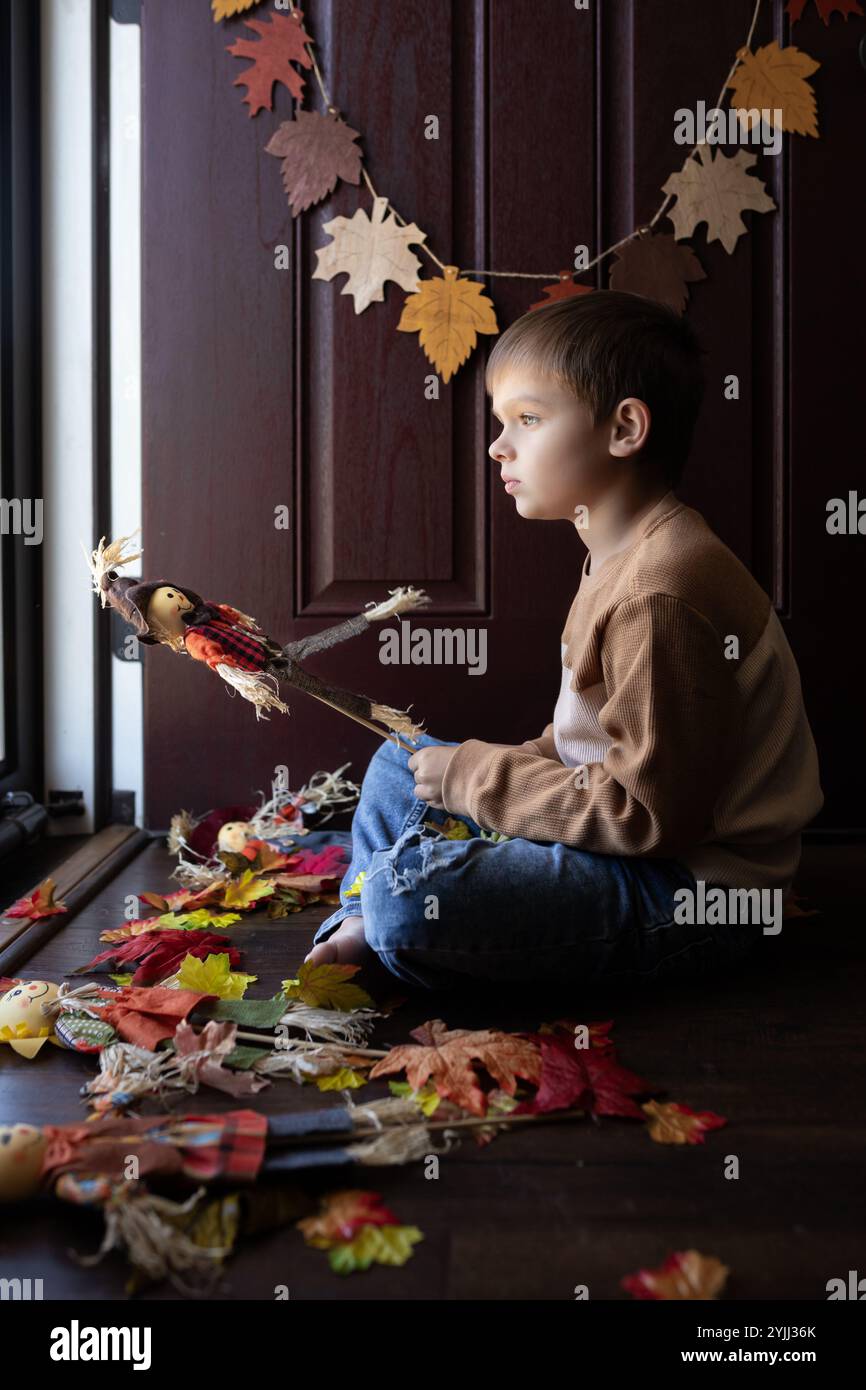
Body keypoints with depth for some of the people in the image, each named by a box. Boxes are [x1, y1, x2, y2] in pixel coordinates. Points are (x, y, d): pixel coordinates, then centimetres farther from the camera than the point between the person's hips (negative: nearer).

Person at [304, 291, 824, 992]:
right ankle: (362, 931, 11)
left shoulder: (660, 596, -26)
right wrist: (494, 769, 0)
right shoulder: (621, 554, 9)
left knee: (409, 890, -30)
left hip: (690, 891, -11)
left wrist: (476, 775, -17)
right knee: (402, 761, 20)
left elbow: (652, 813, -27)